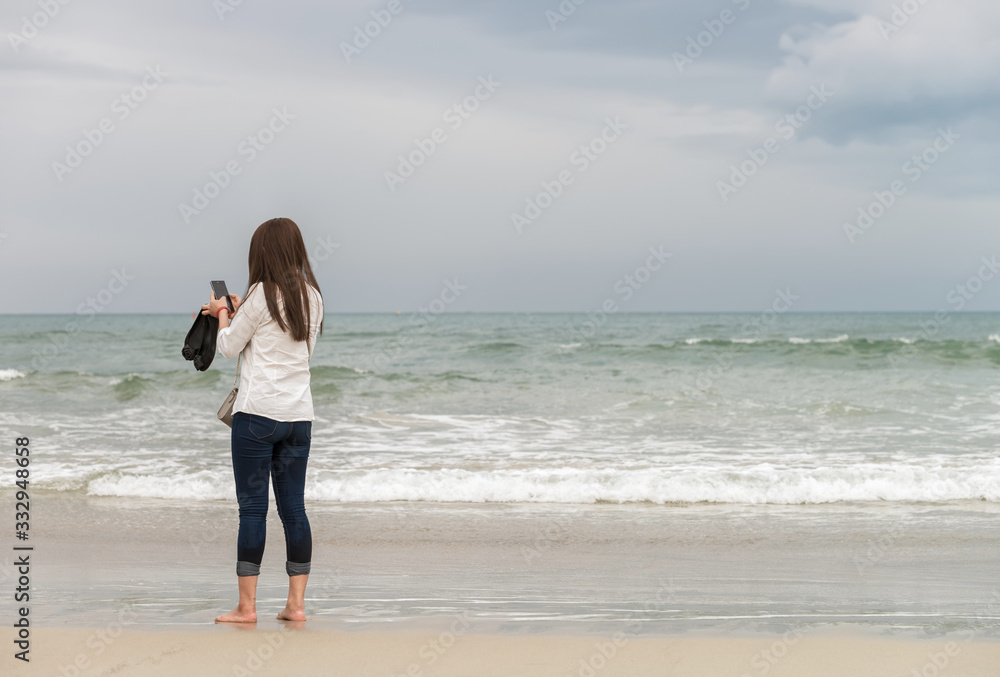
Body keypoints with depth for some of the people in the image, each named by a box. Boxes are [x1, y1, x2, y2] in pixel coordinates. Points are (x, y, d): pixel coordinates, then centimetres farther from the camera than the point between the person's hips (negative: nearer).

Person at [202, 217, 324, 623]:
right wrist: (239, 312, 26)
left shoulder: (262, 294, -9)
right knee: (294, 509, 7)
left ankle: (246, 606, 0)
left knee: (253, 509, -2)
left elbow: (228, 347, -1)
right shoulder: (312, 297, 9)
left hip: (258, 413, -6)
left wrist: (223, 313, 19)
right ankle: (296, 604, 7)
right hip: (299, 415, 6)